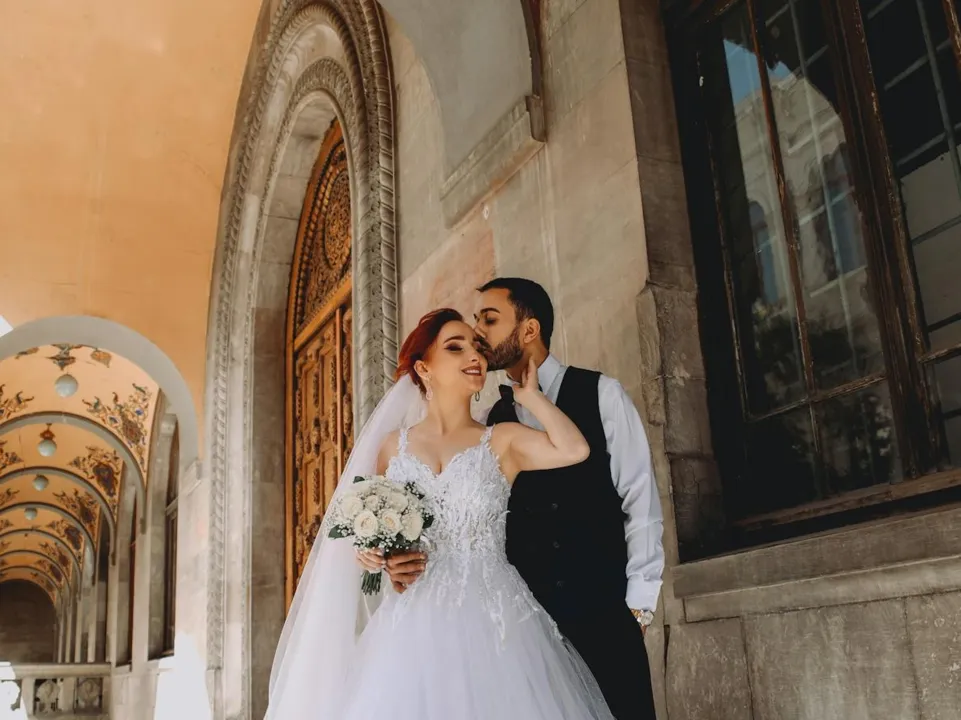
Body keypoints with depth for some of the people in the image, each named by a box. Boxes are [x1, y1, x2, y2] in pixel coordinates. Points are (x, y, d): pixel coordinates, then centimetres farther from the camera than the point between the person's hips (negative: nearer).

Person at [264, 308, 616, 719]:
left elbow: (574, 449, -13)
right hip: (412, 624, 2)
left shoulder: (502, 440, 5)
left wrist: (529, 395, 1)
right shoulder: (393, 445, 10)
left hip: (490, 620, -1)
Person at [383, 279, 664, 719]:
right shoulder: (492, 423, 8)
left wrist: (638, 604, -6)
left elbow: (639, 501, -3)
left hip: (604, 613, -3)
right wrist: (420, 558, -18)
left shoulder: (601, 394, 0)